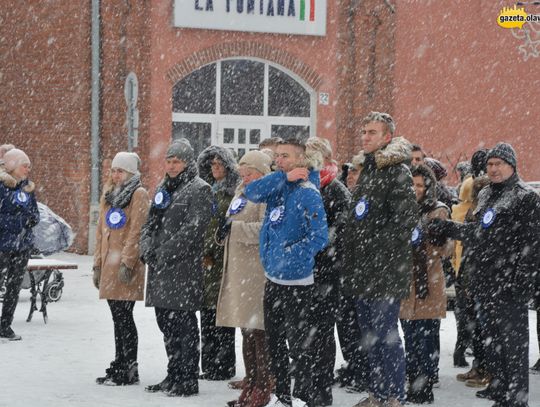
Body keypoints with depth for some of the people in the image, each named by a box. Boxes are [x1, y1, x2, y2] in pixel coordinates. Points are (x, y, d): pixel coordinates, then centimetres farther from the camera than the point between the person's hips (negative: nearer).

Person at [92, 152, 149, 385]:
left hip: (126, 266, -8)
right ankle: (119, 366, 16)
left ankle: (129, 370, -2)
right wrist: (98, 264, 17)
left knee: (124, 316, -7)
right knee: (117, 317, 10)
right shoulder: (109, 195, 19)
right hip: (109, 264, 8)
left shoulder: (138, 194, -6)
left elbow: (136, 231, -14)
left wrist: (127, 262, -19)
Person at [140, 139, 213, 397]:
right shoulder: (163, 188, 19)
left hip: (184, 269, -8)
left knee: (183, 325, -6)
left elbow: (192, 228, -16)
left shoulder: (199, 190, -6)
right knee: (166, 322, 13)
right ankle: (174, 376, 22)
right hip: (158, 269, 8)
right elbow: (150, 223, 19)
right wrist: (147, 250, 1)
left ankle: (188, 380, 0)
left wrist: (165, 254, -16)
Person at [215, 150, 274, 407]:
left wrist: (235, 227, -17)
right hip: (239, 268, 9)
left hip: (258, 270, -9)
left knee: (259, 330, -8)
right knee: (246, 329, 11)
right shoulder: (242, 192, 20)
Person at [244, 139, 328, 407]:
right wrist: (284, 177, -13)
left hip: (297, 282, -8)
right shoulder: (277, 187, 9)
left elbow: (319, 237, -19)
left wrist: (290, 254, -20)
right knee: (274, 340, 15)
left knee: (298, 343, -4)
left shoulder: (308, 194, -13)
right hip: (273, 279, 8)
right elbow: (251, 193, -9)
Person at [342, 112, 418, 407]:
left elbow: (406, 219, -20)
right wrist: (353, 256, 18)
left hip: (385, 272, -9)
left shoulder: (397, 172, -11)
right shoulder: (367, 170, 18)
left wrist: (376, 246, -17)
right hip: (363, 272, 9)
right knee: (370, 335, 14)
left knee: (385, 335, -6)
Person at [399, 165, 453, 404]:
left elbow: (446, 249, -5)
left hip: (429, 282, -5)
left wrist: (438, 239, -24)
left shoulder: (438, 211, -1)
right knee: (410, 336, 9)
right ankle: (413, 383, 16)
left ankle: (425, 388, -1)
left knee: (427, 337, -5)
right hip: (405, 279, 5)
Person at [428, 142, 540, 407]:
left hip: (510, 285, -8)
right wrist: (443, 227, 22)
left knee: (513, 341, -6)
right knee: (492, 338, 15)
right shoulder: (486, 197, 18)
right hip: (486, 281, 8)